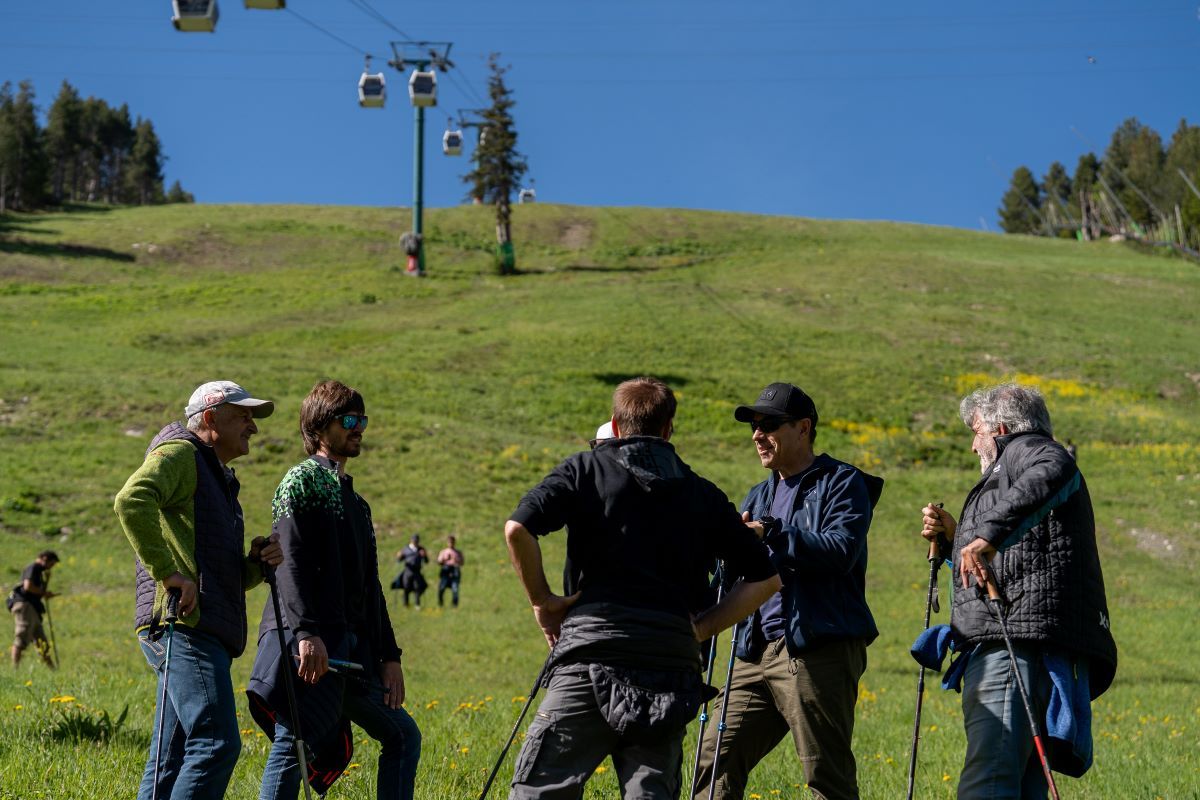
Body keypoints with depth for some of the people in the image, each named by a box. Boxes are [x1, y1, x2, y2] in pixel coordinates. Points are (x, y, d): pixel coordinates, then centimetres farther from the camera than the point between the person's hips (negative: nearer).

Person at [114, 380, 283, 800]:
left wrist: (257, 563, 10)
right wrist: (167, 572, -22)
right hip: (184, 626, -10)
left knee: (173, 759, 6)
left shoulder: (219, 481, 30)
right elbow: (131, 501, -22)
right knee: (216, 743, -19)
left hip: (203, 632, 10)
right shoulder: (180, 454, 0)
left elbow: (230, 579, 32)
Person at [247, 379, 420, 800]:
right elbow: (290, 562, -14)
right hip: (310, 646, -9)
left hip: (350, 651, 9)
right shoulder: (302, 481, -1)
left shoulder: (355, 502, 27)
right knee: (292, 746, -14)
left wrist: (389, 656, 19)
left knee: (403, 735, 13)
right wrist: (306, 632, -25)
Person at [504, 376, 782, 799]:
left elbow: (517, 528, -6)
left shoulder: (587, 468, 10)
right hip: (672, 659, 3)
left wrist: (541, 598, 6)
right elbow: (764, 577, 17)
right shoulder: (703, 494, 18)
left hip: (594, 643, -3)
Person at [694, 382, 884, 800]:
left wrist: (771, 534, -24)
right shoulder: (760, 495, 23)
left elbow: (842, 549, -18)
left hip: (819, 651, -7)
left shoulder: (842, 483, 0)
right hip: (758, 652, 8)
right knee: (716, 758, 3)